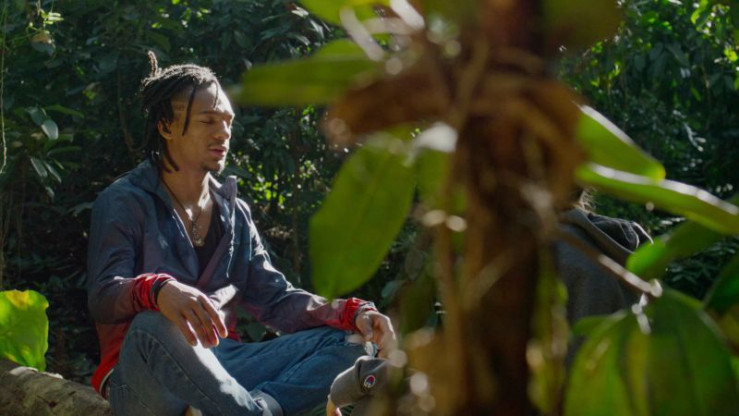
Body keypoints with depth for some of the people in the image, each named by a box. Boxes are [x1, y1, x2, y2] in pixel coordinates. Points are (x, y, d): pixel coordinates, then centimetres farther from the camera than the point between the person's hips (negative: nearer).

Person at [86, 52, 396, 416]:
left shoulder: (234, 213, 18)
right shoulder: (124, 202, -1)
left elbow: (275, 300, 14)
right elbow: (103, 297, -16)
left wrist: (353, 314, -4)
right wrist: (158, 291, -40)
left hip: (219, 370, 6)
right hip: (146, 379, -6)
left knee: (349, 341, -11)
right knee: (154, 325, -39)